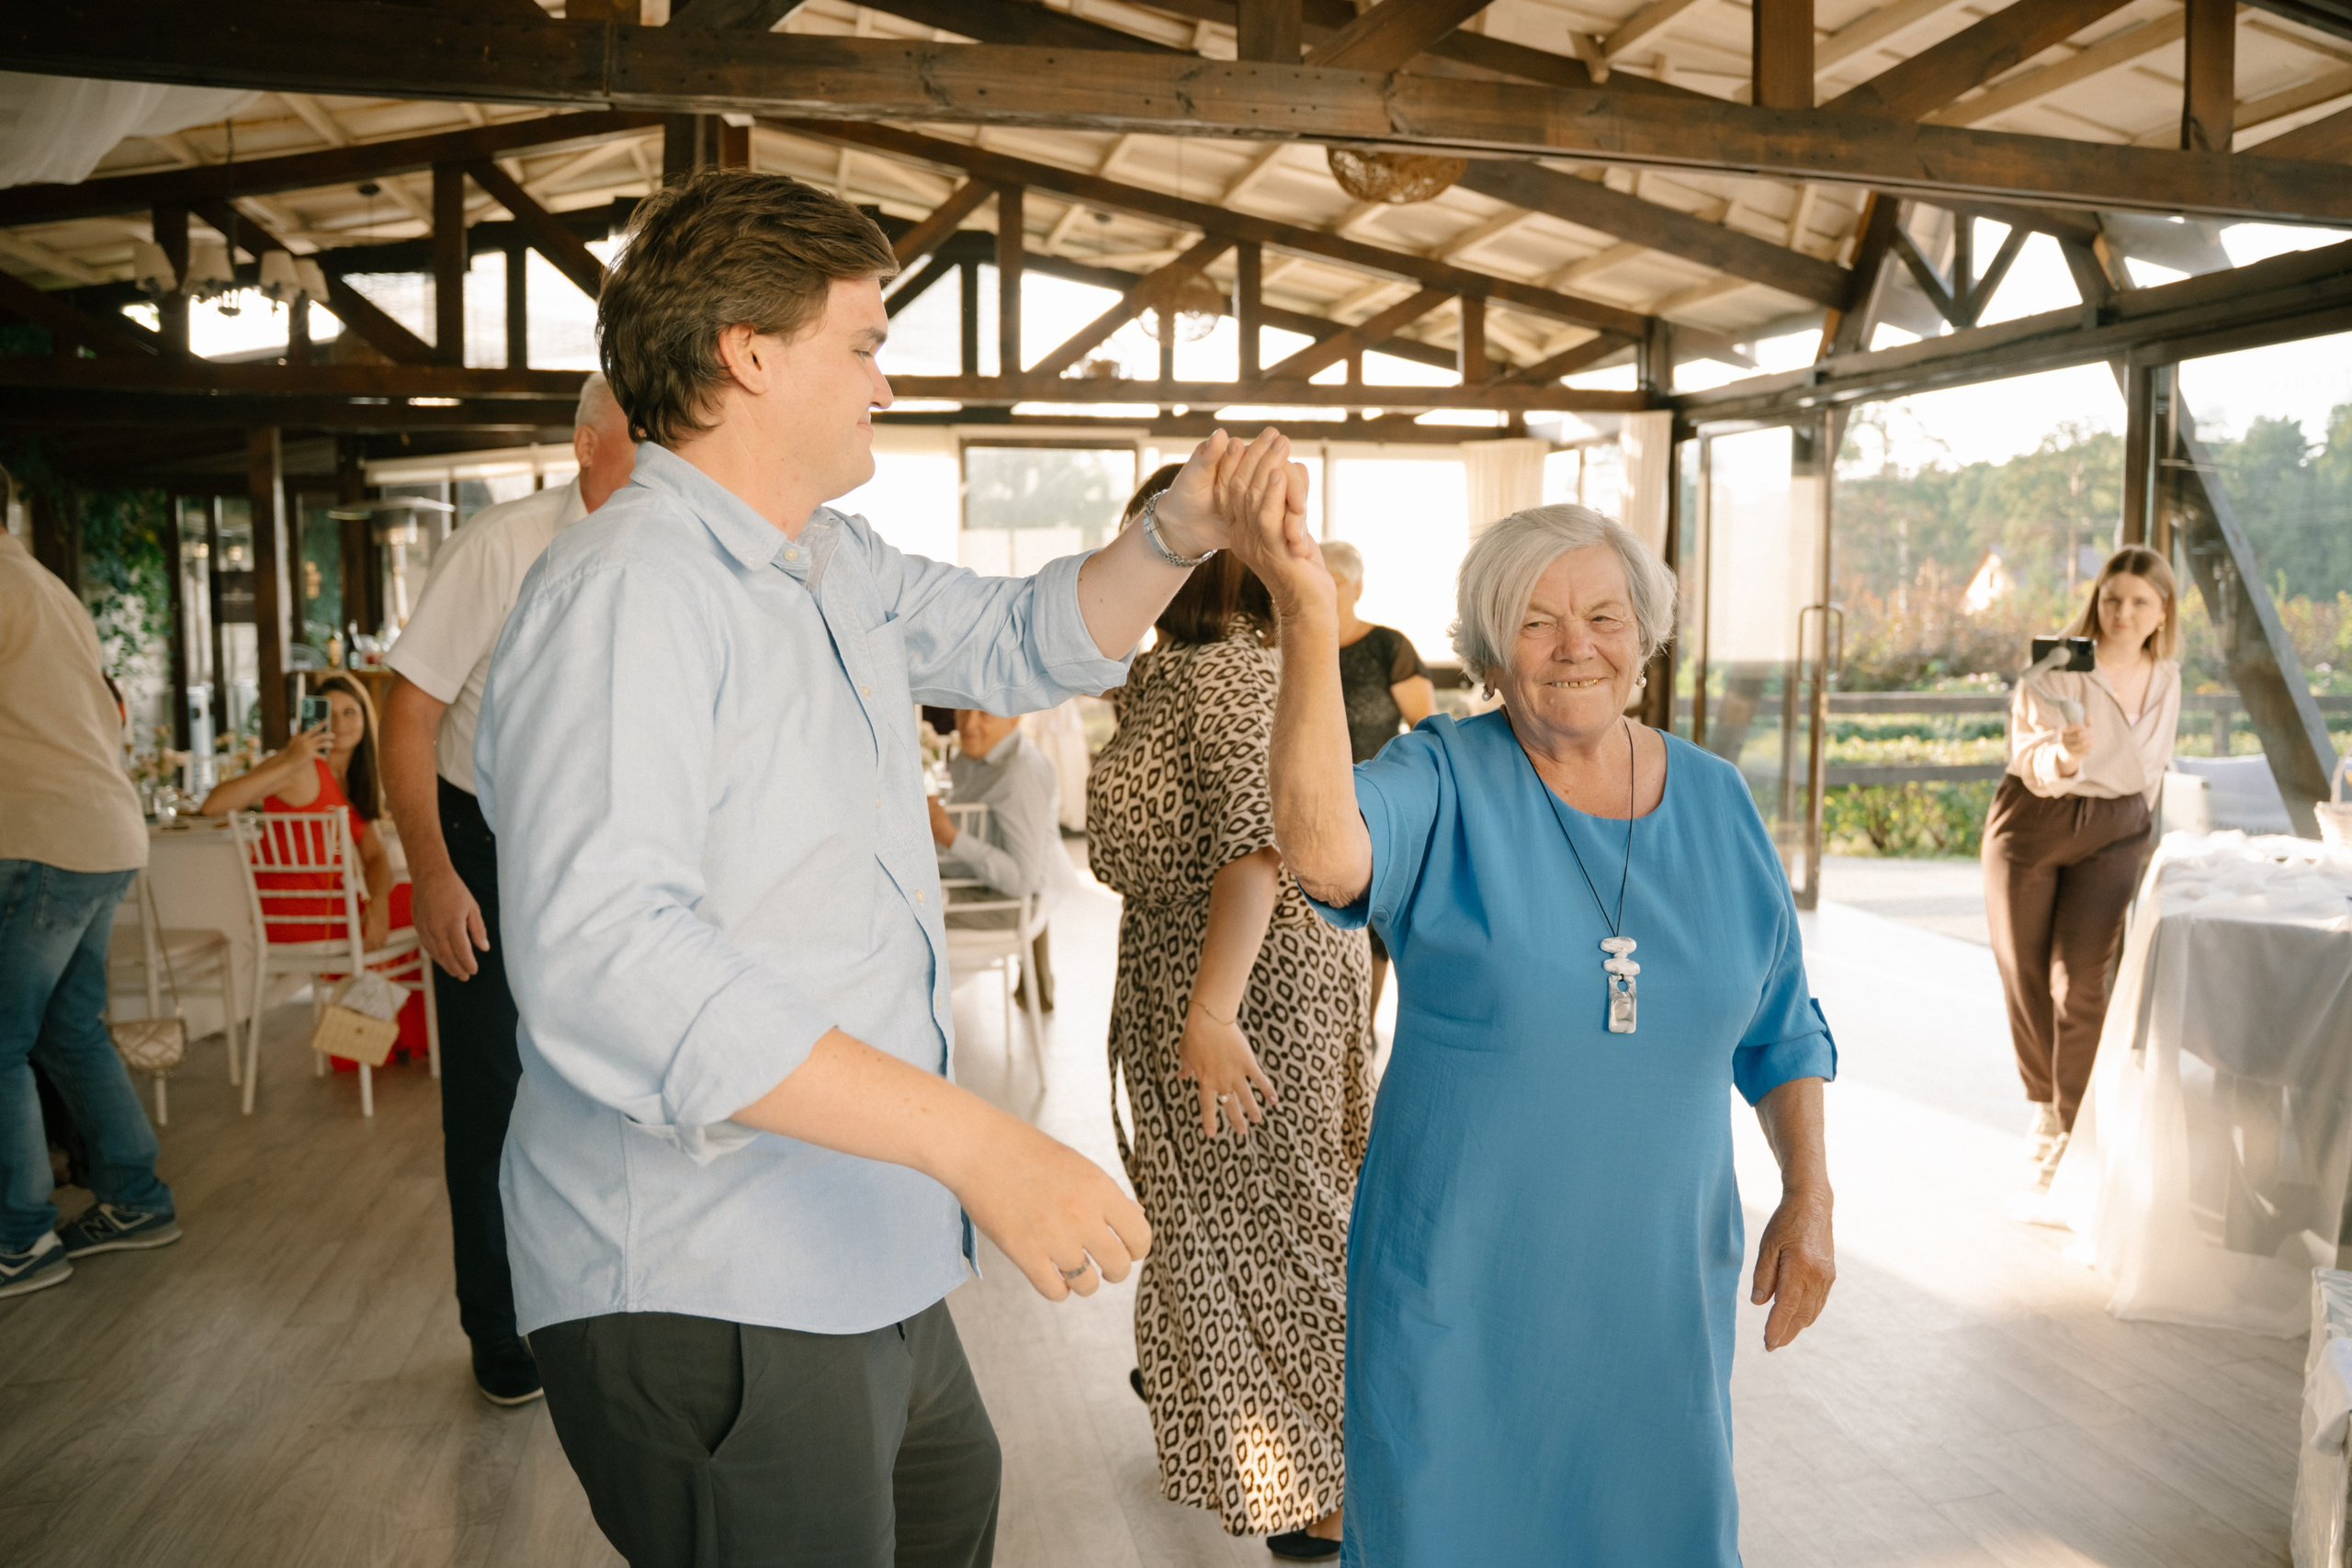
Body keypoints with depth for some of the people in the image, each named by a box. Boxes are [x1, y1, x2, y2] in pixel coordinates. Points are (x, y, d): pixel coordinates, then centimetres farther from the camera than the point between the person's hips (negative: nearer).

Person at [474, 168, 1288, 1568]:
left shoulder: (839, 568, 10)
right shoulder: (625, 591, -22)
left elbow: (1026, 642, 24)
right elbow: (604, 957, -34)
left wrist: (1177, 540, 4)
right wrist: (976, 1141, -38)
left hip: (864, 1263, 10)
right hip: (705, 1294, -10)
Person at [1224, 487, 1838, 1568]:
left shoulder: (1715, 800, 1)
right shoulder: (1444, 785, -12)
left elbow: (1780, 1028, 10)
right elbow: (1323, 851, -36)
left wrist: (1808, 1193, -1)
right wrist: (1308, 613, -44)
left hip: (1658, 1276, 4)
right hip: (1460, 1279, -3)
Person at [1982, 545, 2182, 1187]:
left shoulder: (2166, 678, 3)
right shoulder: (2057, 668, -13)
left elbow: (2152, 766, 17)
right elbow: (2031, 759, -21)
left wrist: (2135, 828, 18)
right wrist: (2064, 757, -41)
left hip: (2113, 832, 2)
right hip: (2032, 826, -2)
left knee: (2078, 982, -10)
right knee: (2025, 977, 6)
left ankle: (2067, 1128, 2)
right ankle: (2044, 1101, 30)